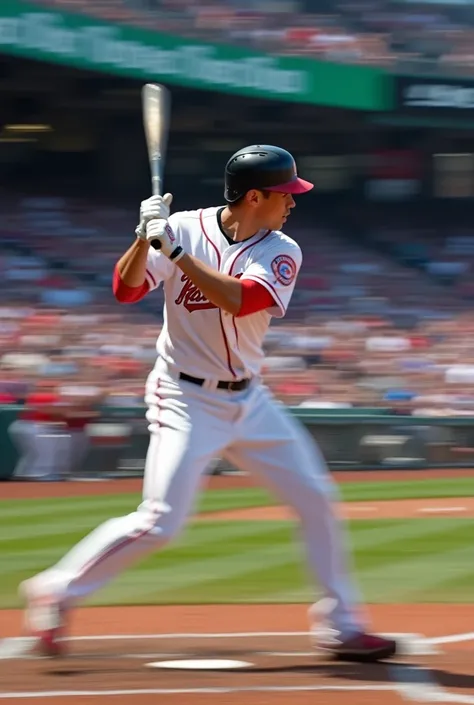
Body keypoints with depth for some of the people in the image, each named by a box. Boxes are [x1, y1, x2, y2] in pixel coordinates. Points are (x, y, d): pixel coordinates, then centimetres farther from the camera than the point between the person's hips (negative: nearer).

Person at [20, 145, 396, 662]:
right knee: (159, 523, -14)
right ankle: (56, 591, 2)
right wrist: (147, 236, -30)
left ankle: (340, 625, 15)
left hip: (249, 401, 5)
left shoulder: (282, 253, -4)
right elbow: (126, 289, -15)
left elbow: (239, 299, -22)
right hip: (186, 401, -5)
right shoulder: (185, 229, -10)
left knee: (316, 498, 3)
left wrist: (176, 251, -29)